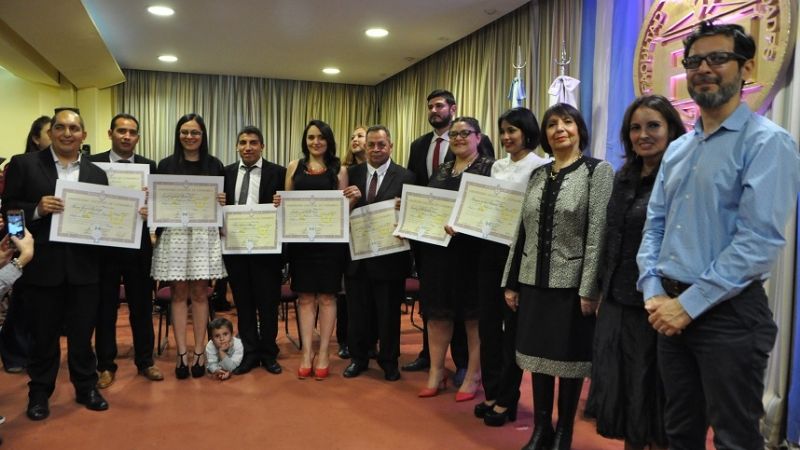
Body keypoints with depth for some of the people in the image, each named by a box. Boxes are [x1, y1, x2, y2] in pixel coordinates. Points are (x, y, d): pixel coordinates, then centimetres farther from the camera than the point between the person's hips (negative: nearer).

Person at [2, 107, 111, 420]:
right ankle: (39, 392, 28)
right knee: (43, 334, 11)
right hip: (42, 265, -2)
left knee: (82, 332, 13)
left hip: (83, 266, 2)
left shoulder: (96, 174, 8)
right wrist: (37, 209, -20)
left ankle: (86, 387, 29)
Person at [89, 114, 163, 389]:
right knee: (105, 308, 9)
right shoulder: (92, 164, -1)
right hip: (104, 246, -1)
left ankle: (145, 361, 25)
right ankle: (106, 365, 23)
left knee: (142, 306, 11)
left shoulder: (149, 166, 4)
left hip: (138, 246, 1)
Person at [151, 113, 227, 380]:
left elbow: (223, 201, 10)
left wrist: (222, 202, -11)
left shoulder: (214, 165, 6)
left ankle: (199, 352, 12)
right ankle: (182, 353, 9)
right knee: (179, 293, 3)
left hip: (204, 235, 0)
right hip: (174, 234, 0)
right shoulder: (166, 165, 5)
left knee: (199, 293, 4)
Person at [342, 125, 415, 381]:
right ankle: (358, 358, 32)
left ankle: (389, 362, 28)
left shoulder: (404, 177, -4)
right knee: (357, 312, 14)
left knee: (389, 314, 10)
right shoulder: (352, 173, 5)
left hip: (389, 256, -2)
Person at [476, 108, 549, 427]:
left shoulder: (540, 166, -8)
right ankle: (492, 392, 24)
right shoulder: (497, 165, 14)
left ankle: (507, 399, 17)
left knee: (513, 325, 3)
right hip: (490, 247, 7)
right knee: (488, 322, 10)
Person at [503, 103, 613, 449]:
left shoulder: (598, 171, -4)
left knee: (569, 358, 8)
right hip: (534, 280, 5)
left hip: (571, 282, -4)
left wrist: (589, 289, -16)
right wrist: (510, 281, 8)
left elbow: (598, 232, -11)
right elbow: (523, 231, 10)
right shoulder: (537, 175, 10)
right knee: (537, 356, 11)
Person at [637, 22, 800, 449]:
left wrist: (690, 303, -18)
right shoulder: (677, 149, 12)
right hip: (672, 309, 7)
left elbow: (759, 241, -19)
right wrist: (654, 291, -4)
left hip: (729, 314, -6)